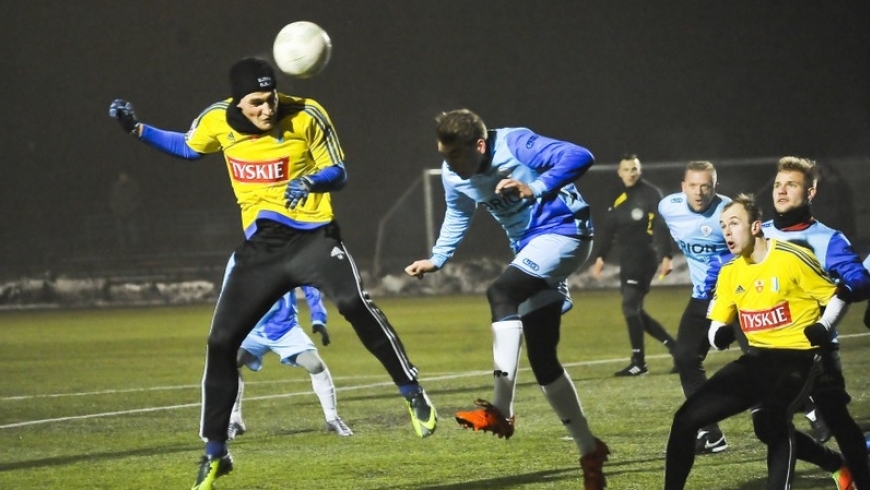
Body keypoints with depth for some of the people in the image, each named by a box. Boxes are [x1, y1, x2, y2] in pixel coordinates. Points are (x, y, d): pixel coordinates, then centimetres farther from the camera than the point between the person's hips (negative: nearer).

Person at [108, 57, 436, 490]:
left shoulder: (307, 116, -12)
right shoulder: (218, 120, -3)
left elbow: (338, 173, -3)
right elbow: (188, 148, 19)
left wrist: (311, 181, -25)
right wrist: (138, 129, 6)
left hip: (312, 237, -3)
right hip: (260, 247, 4)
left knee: (355, 304, -31)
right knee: (221, 342, 1)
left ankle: (413, 394, -16)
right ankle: (214, 454, 16)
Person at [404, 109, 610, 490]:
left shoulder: (515, 144, -21)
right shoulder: (453, 175, 0)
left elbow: (579, 157, -28)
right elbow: (458, 217, 20)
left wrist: (535, 189, -35)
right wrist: (437, 260, 9)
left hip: (564, 233, -8)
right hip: (530, 248, 8)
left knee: (500, 293, -32)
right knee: (541, 358, 3)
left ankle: (501, 411, -34)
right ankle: (588, 450, 12)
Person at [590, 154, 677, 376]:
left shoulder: (651, 194, -5)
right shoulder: (619, 200, 14)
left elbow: (662, 226, -11)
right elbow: (607, 229, 13)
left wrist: (666, 256, -18)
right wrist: (600, 257, 3)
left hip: (645, 257, -8)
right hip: (627, 260, 8)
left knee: (630, 306, -14)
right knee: (635, 310, 6)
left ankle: (639, 362, -9)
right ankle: (674, 346, 18)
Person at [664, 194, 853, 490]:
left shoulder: (792, 259, -11)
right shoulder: (729, 273, 8)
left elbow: (837, 298, -3)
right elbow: (715, 331, 11)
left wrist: (820, 329, -19)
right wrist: (721, 336, -12)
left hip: (796, 357, -7)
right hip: (756, 359, 7)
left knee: (776, 417, -36)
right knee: (687, 418, 1)